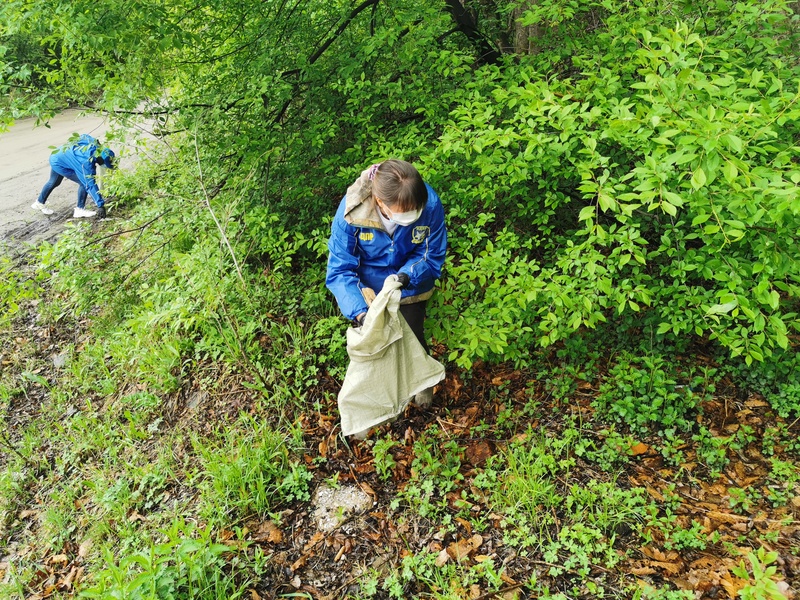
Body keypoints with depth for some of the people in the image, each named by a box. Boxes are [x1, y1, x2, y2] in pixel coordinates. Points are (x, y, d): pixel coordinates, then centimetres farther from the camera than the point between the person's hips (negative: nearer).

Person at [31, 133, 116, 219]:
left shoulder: (95, 144, -22)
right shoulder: (87, 163, -39)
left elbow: (84, 136, 0)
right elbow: (91, 185, -38)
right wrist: (100, 205, -39)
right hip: (59, 163, -9)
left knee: (54, 182, 29)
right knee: (84, 183, -17)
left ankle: (39, 203, 51)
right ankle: (79, 210, -5)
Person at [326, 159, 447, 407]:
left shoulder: (431, 204, -34)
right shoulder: (352, 210, -36)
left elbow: (432, 255, -18)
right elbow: (340, 269, -28)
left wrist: (408, 275, -38)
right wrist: (358, 311, -43)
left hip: (410, 286, 1)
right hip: (368, 287, 0)